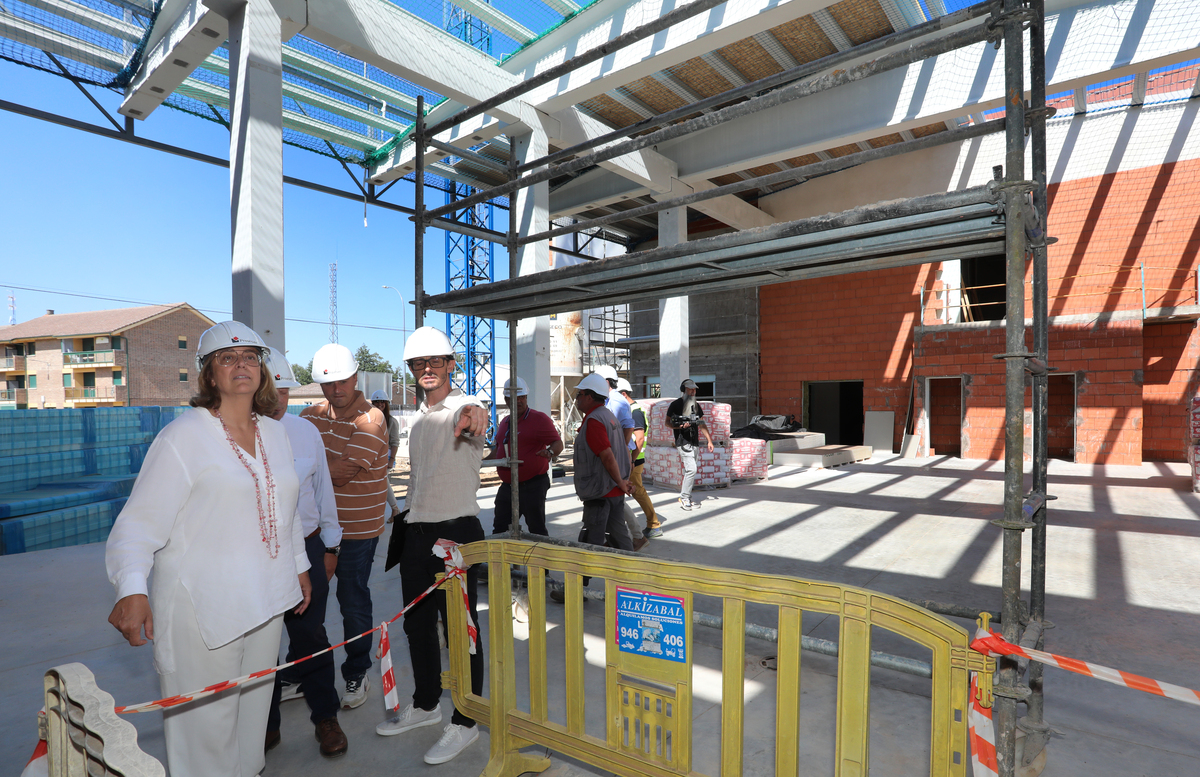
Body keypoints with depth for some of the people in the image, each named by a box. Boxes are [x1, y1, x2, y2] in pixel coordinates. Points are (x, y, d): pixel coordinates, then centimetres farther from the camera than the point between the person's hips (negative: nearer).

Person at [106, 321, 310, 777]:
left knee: (253, 709, 20)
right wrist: (132, 589, -28)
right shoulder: (184, 436, -12)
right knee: (206, 724, 6)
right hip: (203, 609, -6)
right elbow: (140, 521, -15)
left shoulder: (275, 433, 7)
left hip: (265, 600, 6)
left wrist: (299, 565, 21)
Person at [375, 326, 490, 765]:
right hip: (417, 532, 8)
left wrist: (475, 414, -61)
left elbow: (470, 417, -38)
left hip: (457, 532, -8)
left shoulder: (462, 407, -11)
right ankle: (425, 705, 39)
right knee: (417, 623, 19)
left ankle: (464, 722, 20)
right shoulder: (419, 418, 14)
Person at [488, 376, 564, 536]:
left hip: (532, 485, -7)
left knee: (537, 531, 0)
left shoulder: (539, 418, -8)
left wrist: (550, 452, -36)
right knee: (499, 530, 15)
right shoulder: (504, 423, 15)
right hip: (507, 485, 7)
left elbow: (558, 443, -15)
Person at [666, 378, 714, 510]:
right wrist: (679, 426, -20)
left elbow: (702, 424, 19)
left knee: (689, 471, 9)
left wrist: (709, 440, 14)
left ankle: (686, 498, 18)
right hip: (683, 442, -7)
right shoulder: (676, 404, -3)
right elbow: (667, 422, -1)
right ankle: (684, 497, -5)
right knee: (691, 469, -16)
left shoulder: (696, 405, 16)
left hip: (694, 442, 7)